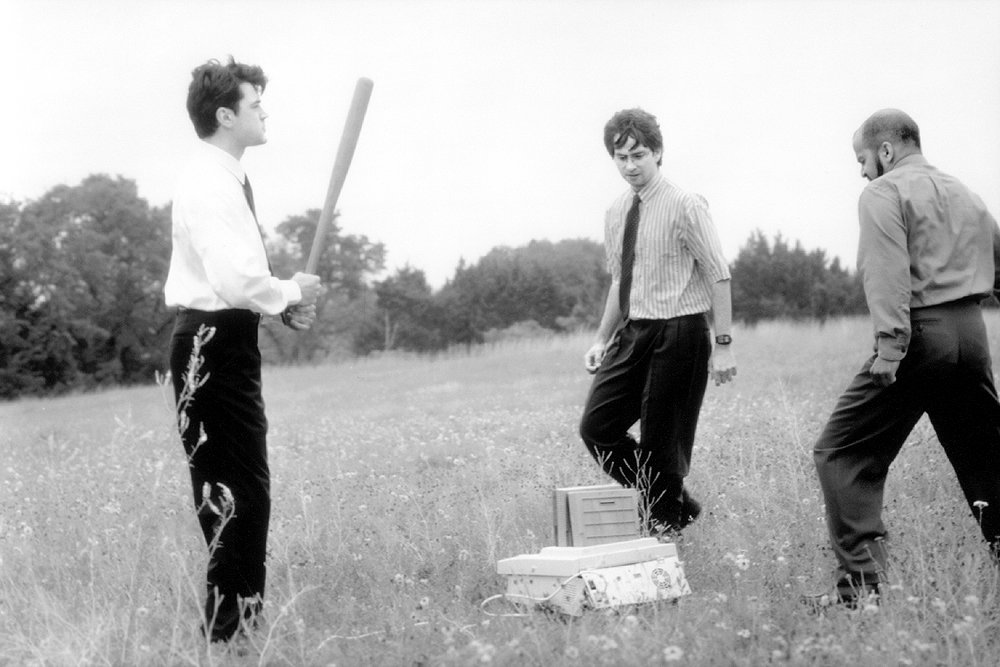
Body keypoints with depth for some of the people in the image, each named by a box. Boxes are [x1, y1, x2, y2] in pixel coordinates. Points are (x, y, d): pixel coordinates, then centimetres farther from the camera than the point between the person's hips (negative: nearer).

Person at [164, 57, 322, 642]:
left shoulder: (224, 179, 15)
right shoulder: (211, 184, -17)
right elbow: (238, 283, -28)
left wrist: (284, 302, 9)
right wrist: (292, 292, -11)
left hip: (225, 342, 11)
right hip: (213, 345, -10)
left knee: (246, 487, 16)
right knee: (234, 490, -7)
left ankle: (242, 618, 26)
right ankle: (227, 631, 2)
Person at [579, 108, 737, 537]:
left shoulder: (685, 207, -10)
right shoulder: (616, 213, 10)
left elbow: (718, 277, -10)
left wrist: (723, 344, -15)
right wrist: (603, 338, 16)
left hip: (679, 333, -7)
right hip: (633, 332, 7)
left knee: (662, 442, -1)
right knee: (596, 428, 2)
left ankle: (664, 526, 23)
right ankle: (676, 503, 19)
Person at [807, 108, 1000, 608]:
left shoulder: (884, 193, -2)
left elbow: (888, 273, -16)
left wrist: (890, 346, -22)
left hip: (919, 334, -7)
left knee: (841, 453, -2)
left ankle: (861, 580, -10)